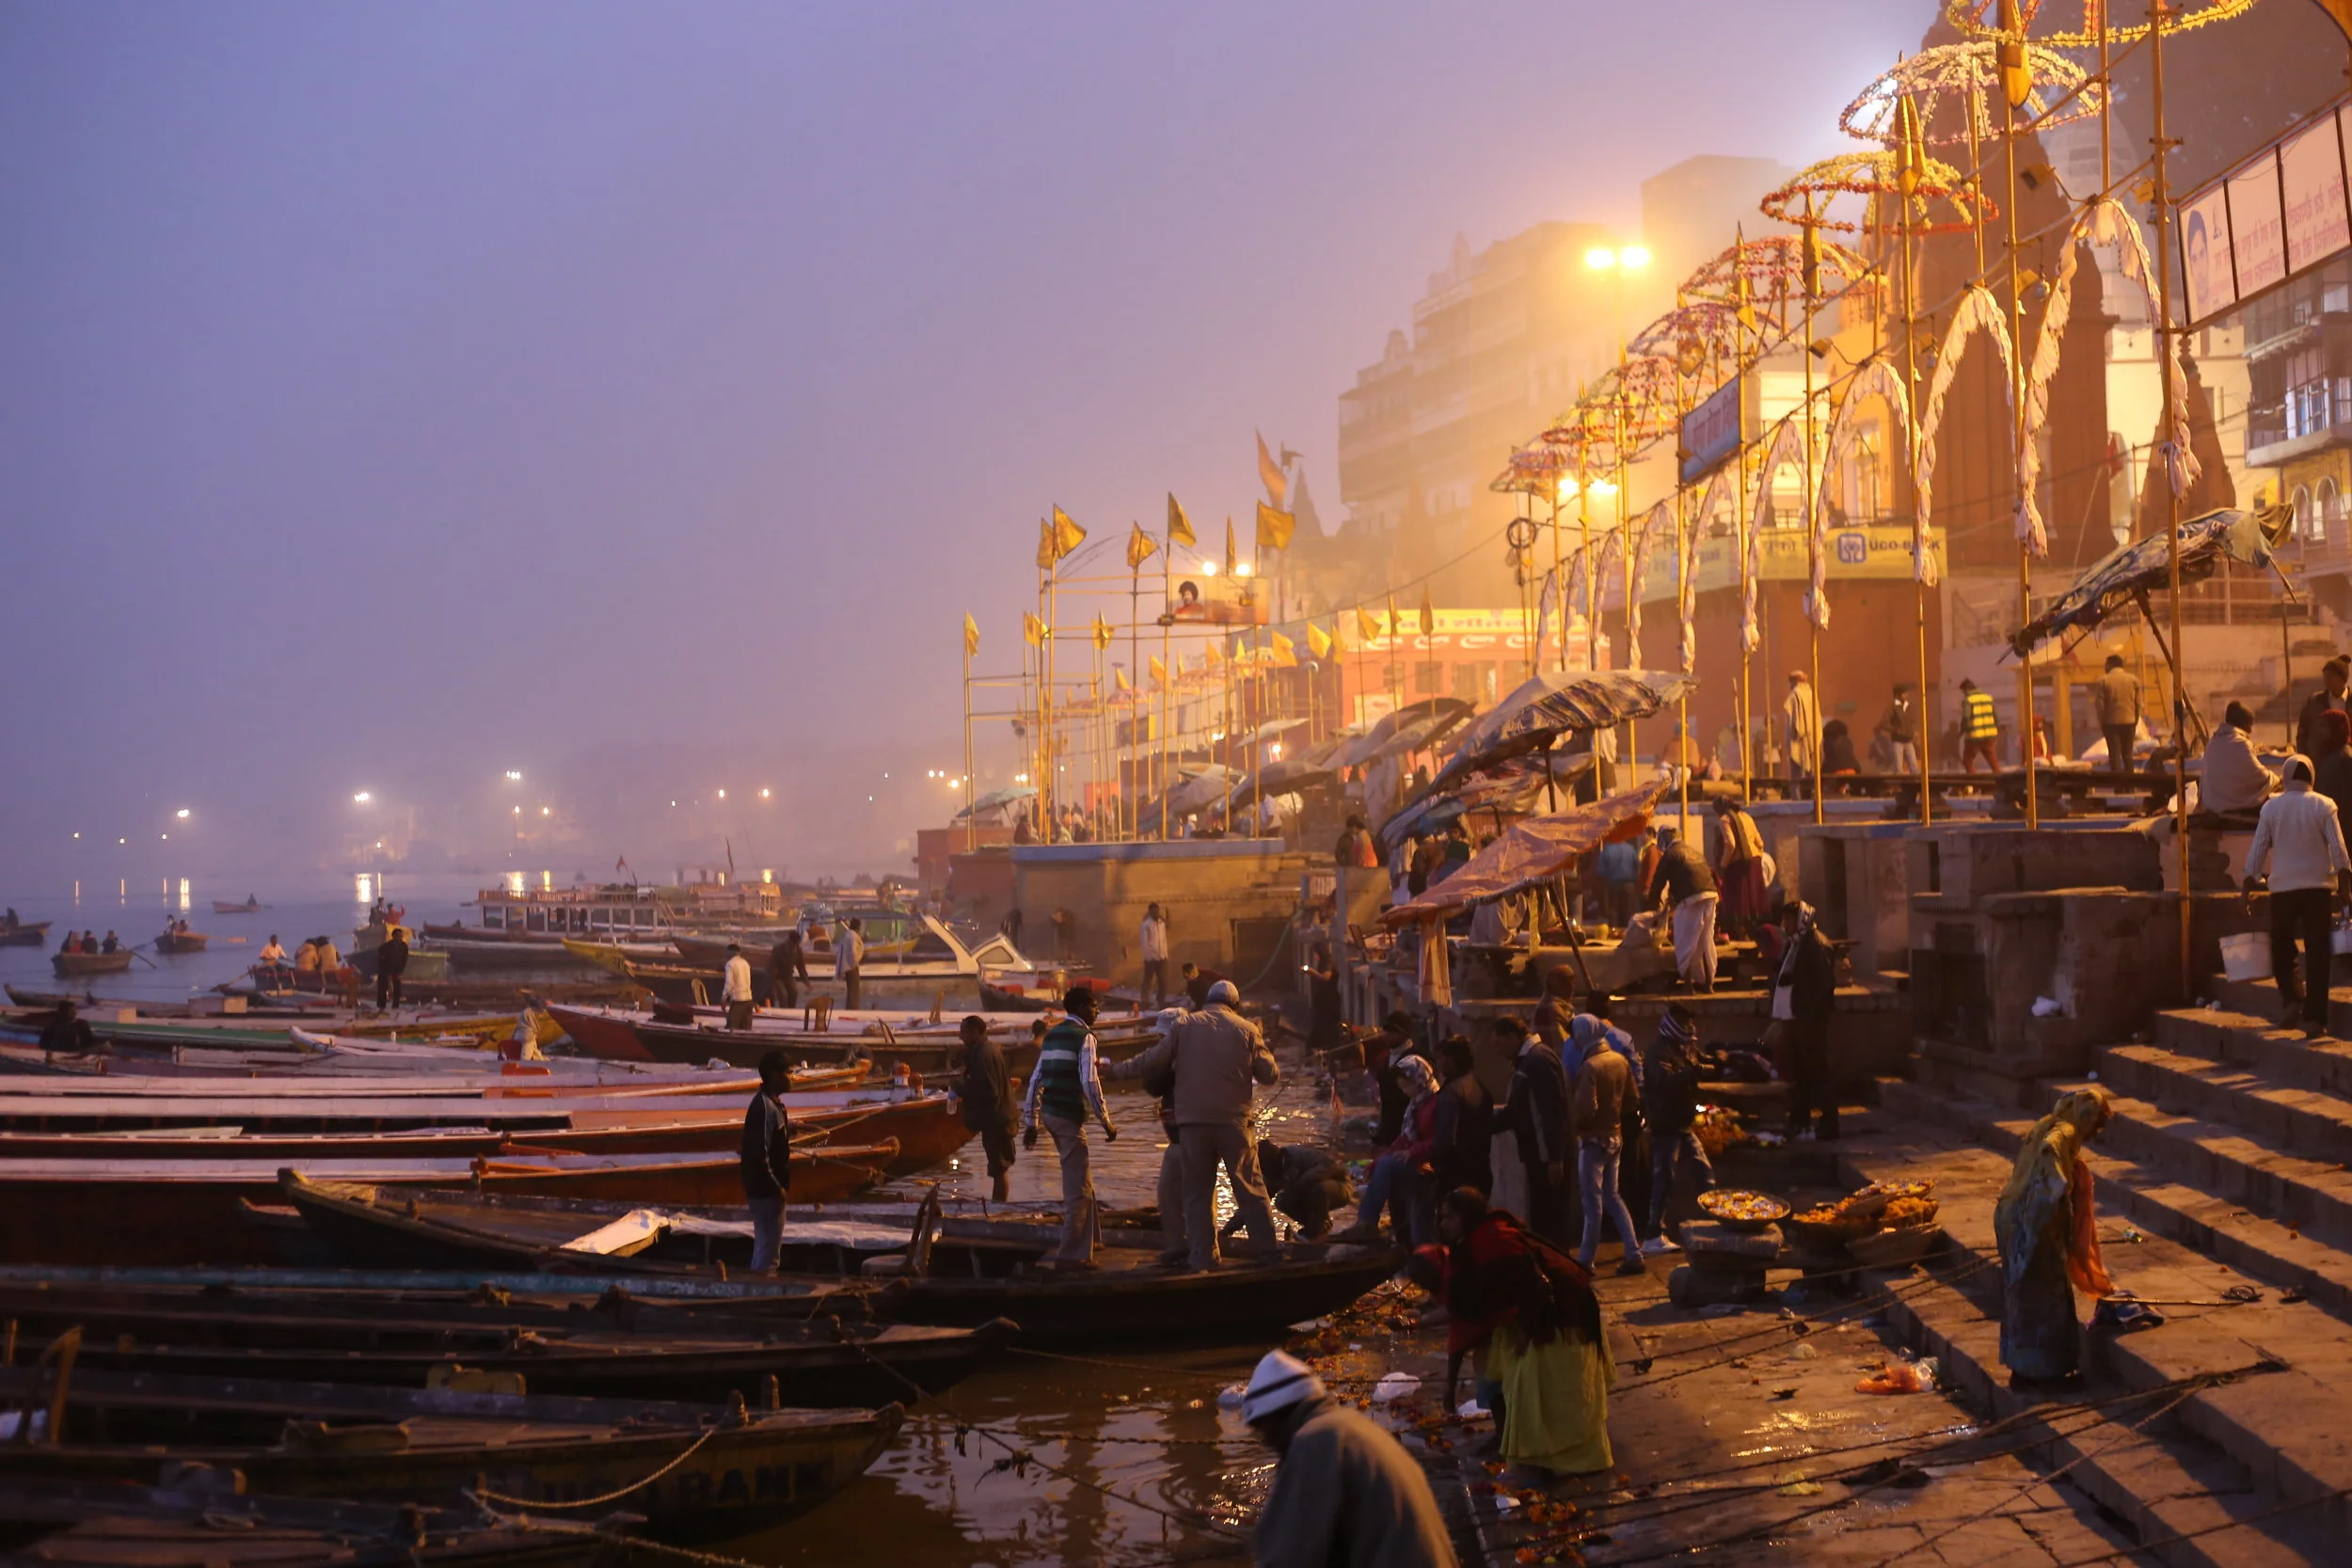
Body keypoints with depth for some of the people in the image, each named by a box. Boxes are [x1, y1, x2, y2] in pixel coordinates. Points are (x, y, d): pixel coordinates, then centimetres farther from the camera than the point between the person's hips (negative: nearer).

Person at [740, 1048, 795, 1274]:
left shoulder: (773, 1103, 10)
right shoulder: (764, 1107, -21)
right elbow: (759, 1154, -24)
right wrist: (776, 1187, -19)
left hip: (769, 1188, 10)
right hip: (766, 1190, -10)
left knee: (767, 1243, 17)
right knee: (768, 1245, -4)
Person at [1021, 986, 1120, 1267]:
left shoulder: (1052, 1035, 16)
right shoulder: (1083, 1036, -8)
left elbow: (1036, 1080, 15)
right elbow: (1090, 1082, -16)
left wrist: (1031, 1122, 19)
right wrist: (1106, 1122, -11)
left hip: (1049, 1113, 8)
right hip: (1069, 1117, -8)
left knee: (1080, 1181, 22)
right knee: (1079, 1188, -3)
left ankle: (1084, 1243, 30)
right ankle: (1070, 1255, -4)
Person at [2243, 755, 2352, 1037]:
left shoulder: (2271, 807, 0)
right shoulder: (2324, 806, -2)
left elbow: (2258, 849, 1)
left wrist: (2247, 889, 6)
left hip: (2283, 887, 1)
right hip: (2318, 887, 0)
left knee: (2281, 946, 18)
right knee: (2317, 953, 3)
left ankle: (2289, 998, 1)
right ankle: (2314, 1019, 0)